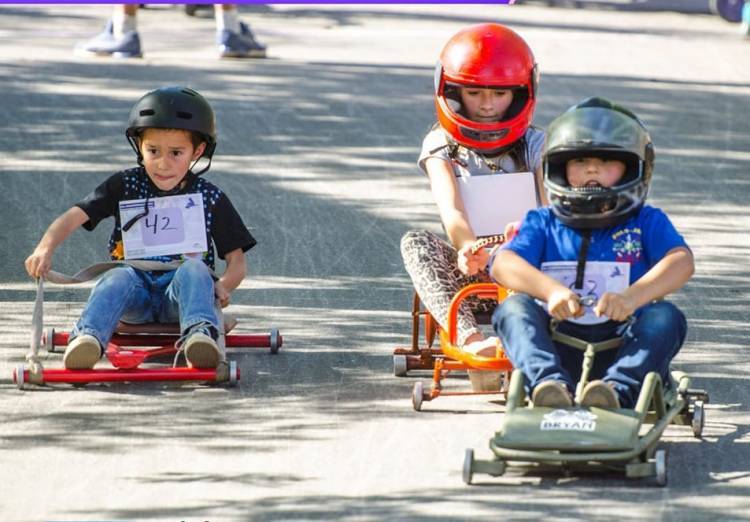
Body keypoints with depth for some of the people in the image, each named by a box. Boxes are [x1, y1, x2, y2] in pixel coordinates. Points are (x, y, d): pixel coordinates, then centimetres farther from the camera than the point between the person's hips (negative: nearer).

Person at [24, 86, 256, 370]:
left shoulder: (209, 197, 8)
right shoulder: (125, 186, 9)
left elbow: (237, 260, 8)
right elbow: (74, 217, -1)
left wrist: (222, 286, -16)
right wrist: (45, 248, -22)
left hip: (180, 295, 0)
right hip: (136, 295, 0)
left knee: (194, 268, -33)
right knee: (118, 277, -33)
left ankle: (200, 336, -56)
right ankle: (87, 338, -57)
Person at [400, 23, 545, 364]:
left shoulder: (534, 146, 8)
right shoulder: (441, 147, 4)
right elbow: (451, 210, -15)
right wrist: (467, 247, -39)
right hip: (469, 273, 0)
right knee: (416, 242, -29)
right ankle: (468, 337, -48)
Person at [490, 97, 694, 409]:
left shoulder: (646, 222, 14)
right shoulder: (543, 223, 17)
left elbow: (680, 262, -7)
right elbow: (503, 263, -3)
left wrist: (633, 296, -28)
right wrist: (551, 289, -25)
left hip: (621, 352, -1)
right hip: (556, 350, 1)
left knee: (664, 316, -26)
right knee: (514, 309, -23)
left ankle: (619, 389, -50)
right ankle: (549, 382, -50)